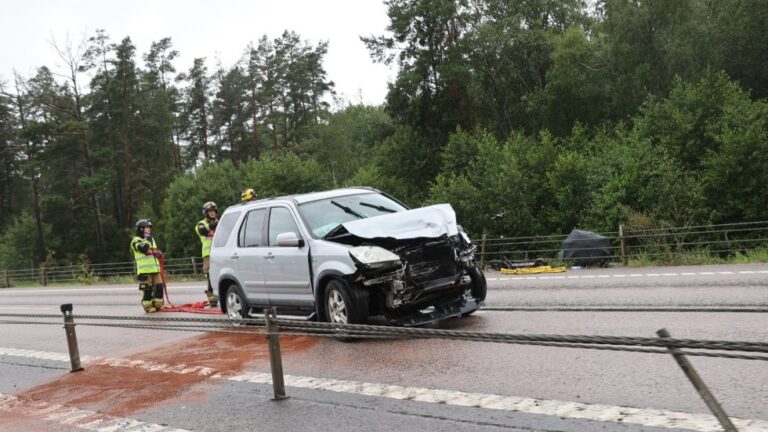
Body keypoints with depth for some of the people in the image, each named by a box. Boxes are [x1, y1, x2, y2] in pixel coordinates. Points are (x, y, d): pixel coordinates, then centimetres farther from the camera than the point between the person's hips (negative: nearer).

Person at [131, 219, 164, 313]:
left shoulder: (151, 239, 22)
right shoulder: (136, 241, -4)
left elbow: (156, 251, 31)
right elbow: (144, 249, -23)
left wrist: (159, 253, 8)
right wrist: (147, 237, -17)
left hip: (155, 269, 7)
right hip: (144, 270, -7)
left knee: (159, 287, 4)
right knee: (147, 289, -5)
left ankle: (158, 305, 16)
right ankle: (148, 307, 5)